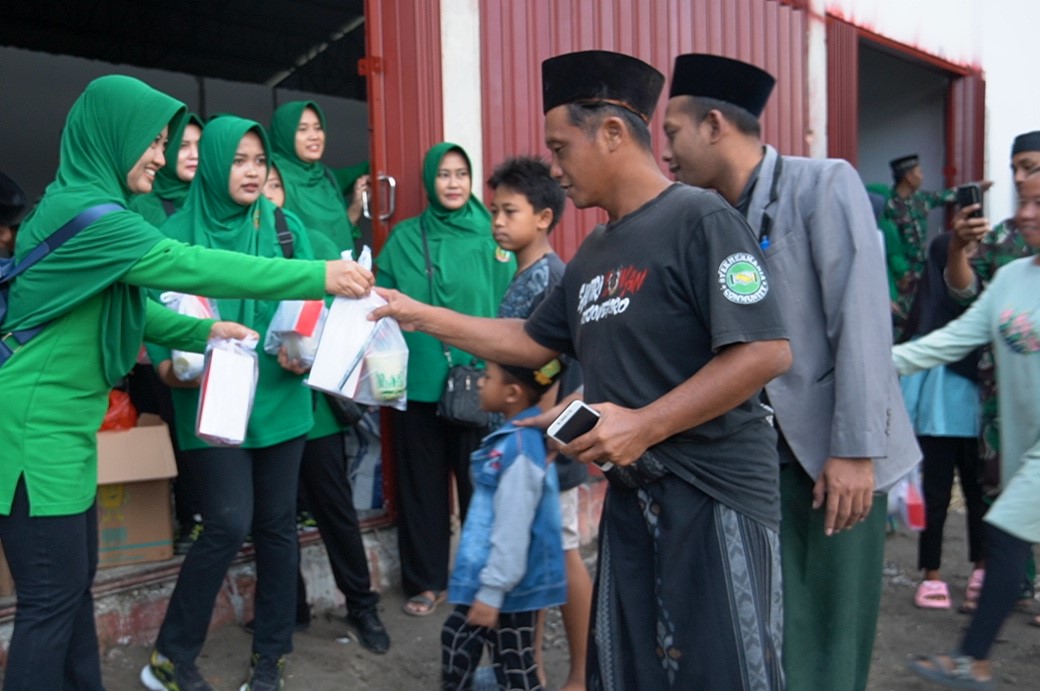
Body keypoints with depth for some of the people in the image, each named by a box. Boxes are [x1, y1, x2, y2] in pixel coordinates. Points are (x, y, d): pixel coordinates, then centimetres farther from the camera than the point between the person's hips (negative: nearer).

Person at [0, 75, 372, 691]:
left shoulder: (84, 205, 13)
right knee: (53, 596, -1)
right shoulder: (86, 212, -19)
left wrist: (205, 332, 7)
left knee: (76, 584, 16)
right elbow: (191, 265, -26)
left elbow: (127, 306, 17)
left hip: (61, 428, 10)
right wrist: (321, 276, -25)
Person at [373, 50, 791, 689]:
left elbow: (766, 350, -21)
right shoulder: (594, 253, 12)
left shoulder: (701, 219, -13)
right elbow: (532, 343, 19)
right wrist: (421, 315, 16)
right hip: (633, 493, 8)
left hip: (715, 491, -8)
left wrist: (644, 425, -23)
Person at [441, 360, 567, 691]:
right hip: (489, 574, 9)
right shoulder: (511, 438, 3)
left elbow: (512, 530, -26)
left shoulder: (519, 449, -28)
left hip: (509, 585, -9)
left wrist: (492, 591, -19)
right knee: (457, 639, 23)